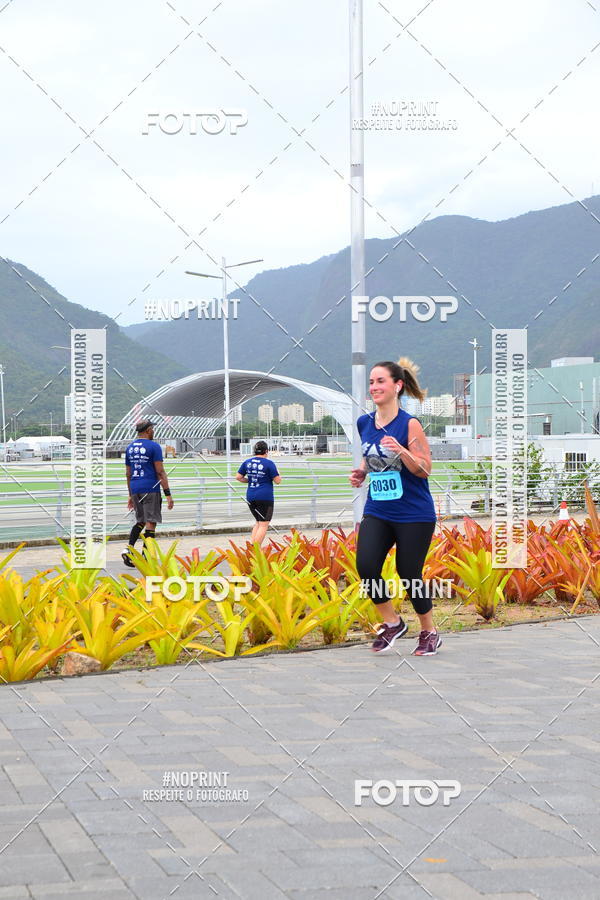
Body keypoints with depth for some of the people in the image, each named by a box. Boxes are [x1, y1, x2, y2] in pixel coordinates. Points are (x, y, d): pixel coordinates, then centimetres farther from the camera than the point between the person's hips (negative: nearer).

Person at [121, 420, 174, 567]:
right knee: (151, 523, -2)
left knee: (140, 521, 18)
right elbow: (160, 472, -11)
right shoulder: (153, 446, -7)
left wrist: (131, 496, 22)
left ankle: (128, 549, -1)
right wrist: (168, 494, -10)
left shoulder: (130, 448, 12)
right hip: (151, 489, -6)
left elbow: (128, 474, 16)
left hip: (135, 489, 6)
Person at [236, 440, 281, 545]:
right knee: (264, 525, -1)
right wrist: (278, 475, 13)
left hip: (250, 496, 6)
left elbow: (238, 477, 8)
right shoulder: (269, 463, -7)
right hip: (265, 497, -6)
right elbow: (277, 481, -7)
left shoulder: (247, 462, 8)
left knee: (258, 522, 21)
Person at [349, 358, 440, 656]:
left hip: (414, 514, -5)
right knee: (365, 566, -13)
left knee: (409, 575, 1)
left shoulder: (410, 425, -12)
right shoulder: (364, 423, 5)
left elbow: (425, 469, -12)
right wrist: (362, 472, 2)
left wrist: (401, 451, -28)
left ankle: (429, 633, 24)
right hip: (377, 511, 5)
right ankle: (391, 623, 10)